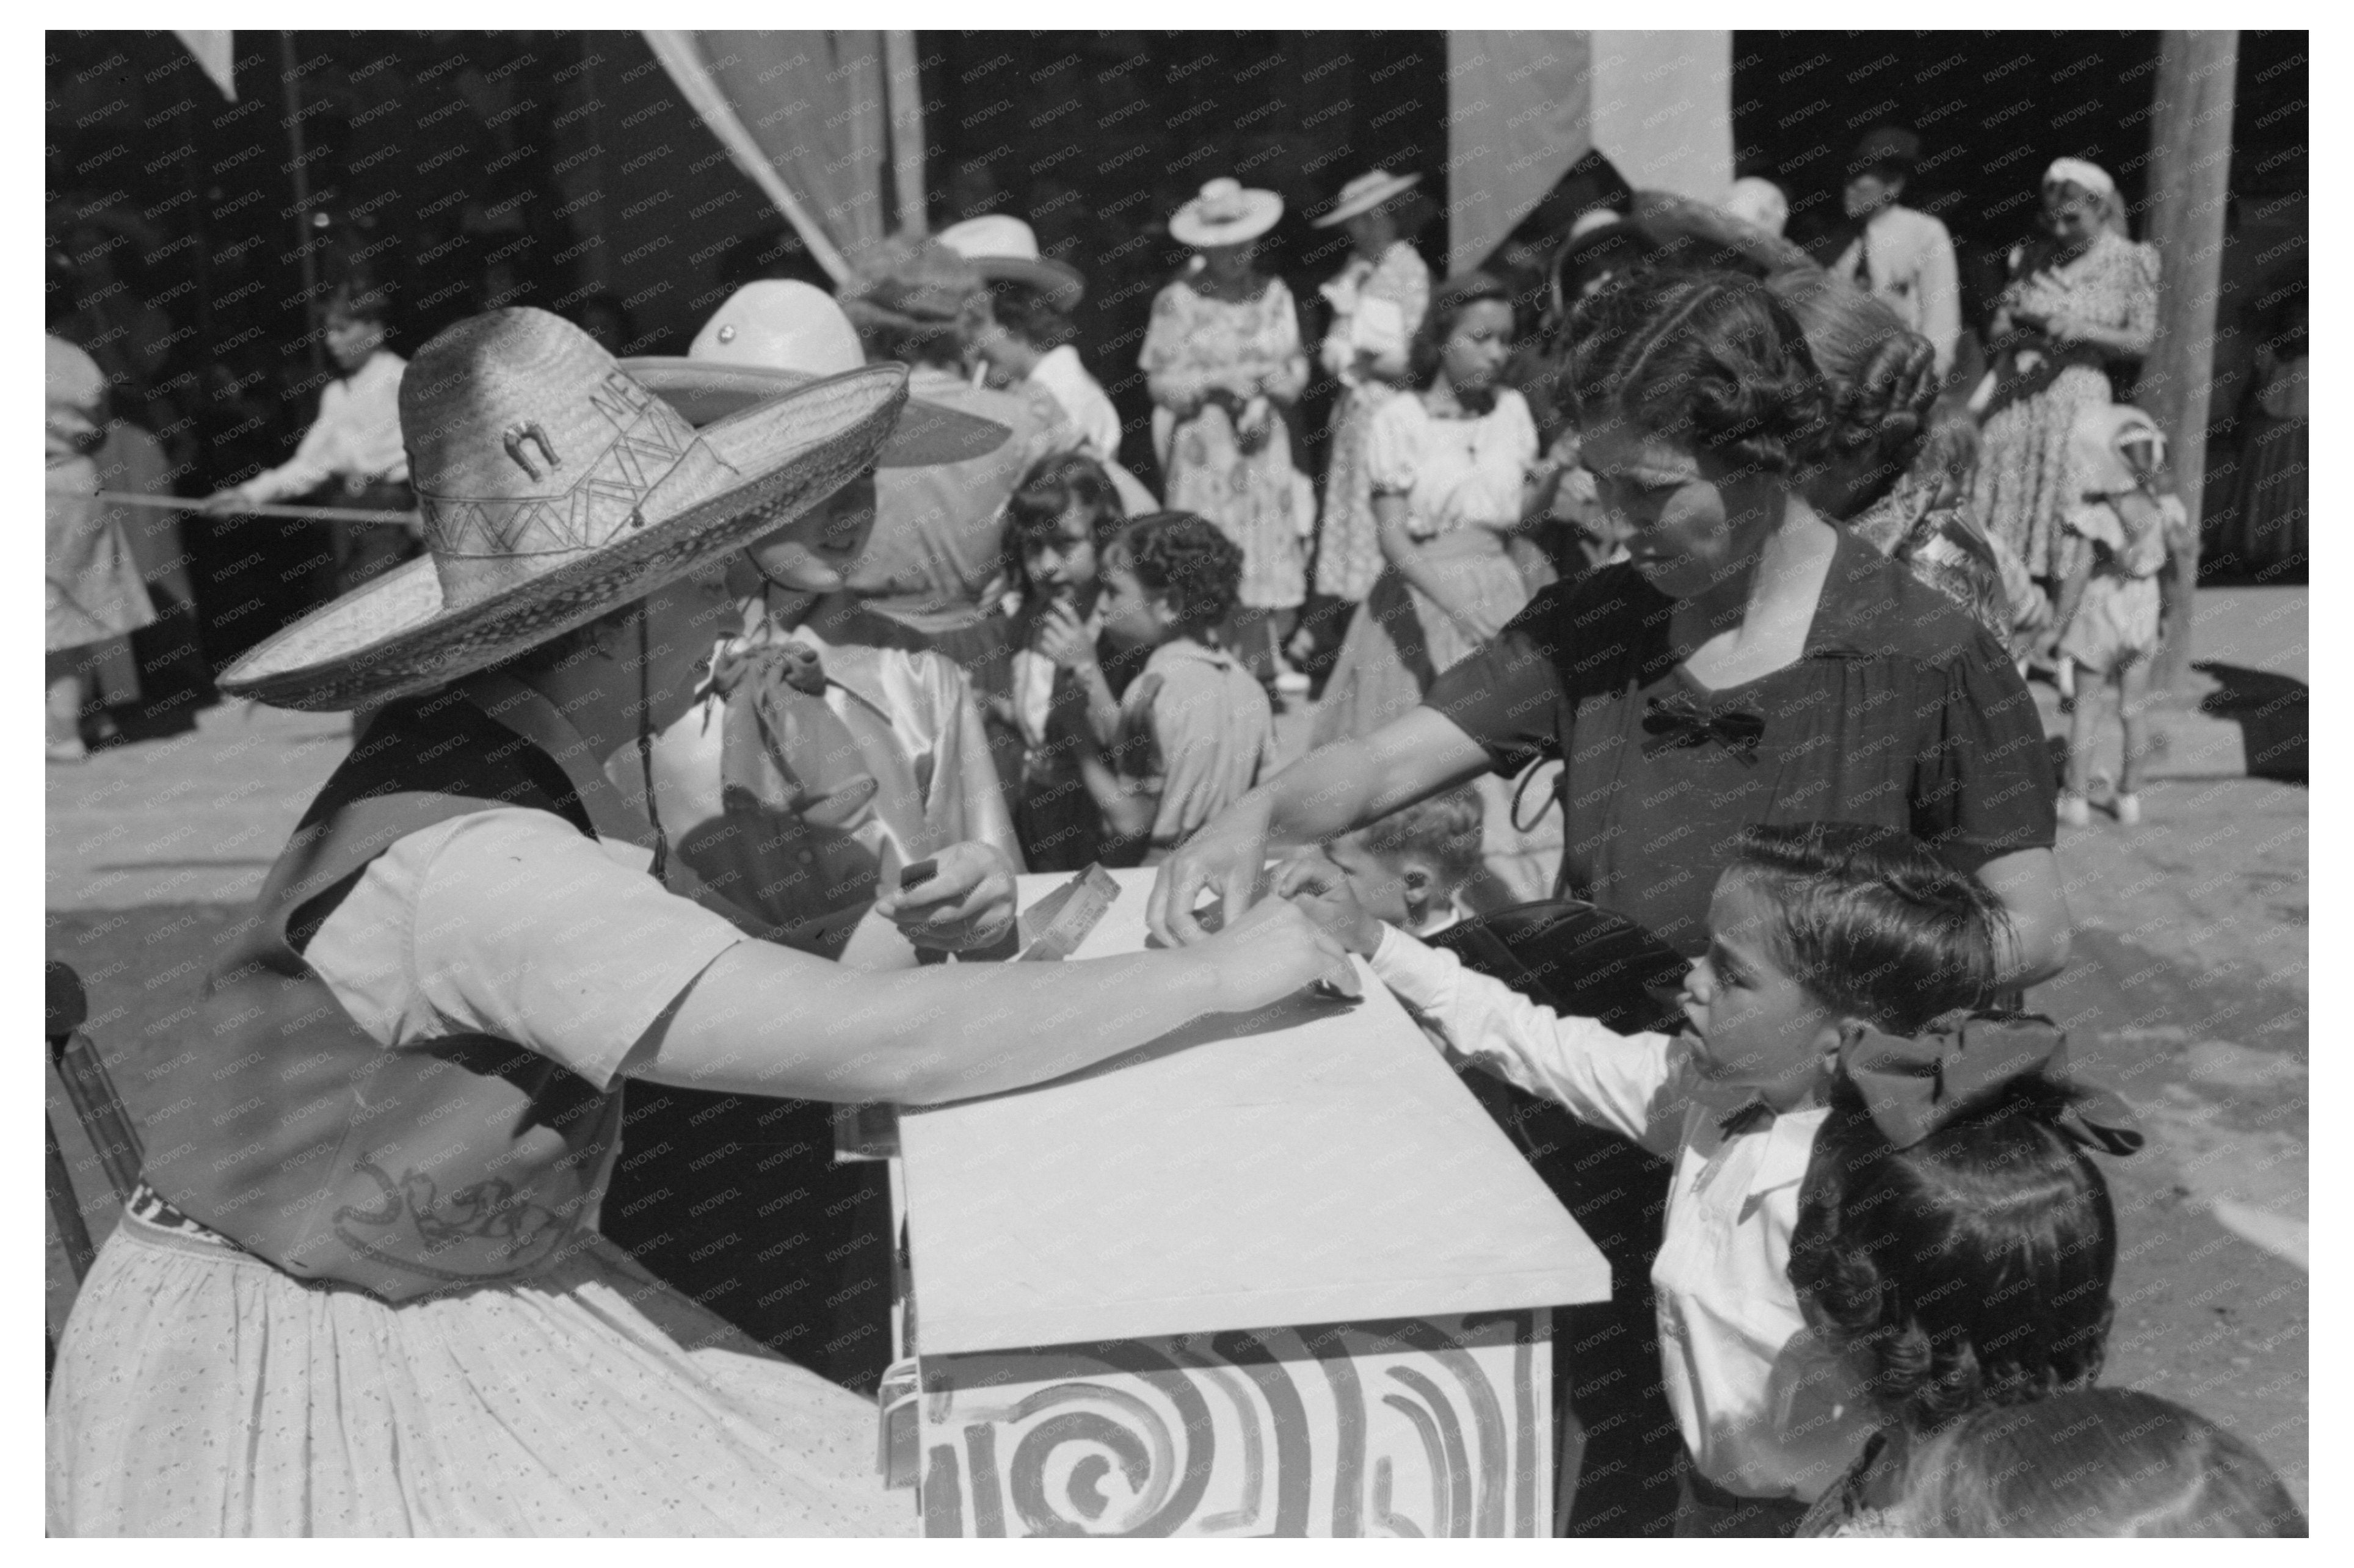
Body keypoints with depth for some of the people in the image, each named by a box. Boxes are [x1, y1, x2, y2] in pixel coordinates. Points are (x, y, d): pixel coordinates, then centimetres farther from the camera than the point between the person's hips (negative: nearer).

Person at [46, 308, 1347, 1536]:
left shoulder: (544, 762, -3)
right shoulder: (471, 859, -30)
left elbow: (744, 964, 5)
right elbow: (892, 1050, -33)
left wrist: (920, 917, -14)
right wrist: (1221, 972, -24)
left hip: (484, 1296, 7)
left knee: (870, 1490, 2)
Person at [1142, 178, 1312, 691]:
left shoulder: (1274, 294, 8)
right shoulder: (1177, 302, -2)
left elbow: (1297, 369, 7)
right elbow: (1160, 382, -4)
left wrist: (1263, 397, -12)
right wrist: (1217, 382, -15)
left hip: (1264, 442, 3)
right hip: (1202, 448, -3)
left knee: (1271, 545, 2)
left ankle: (1267, 656, 10)